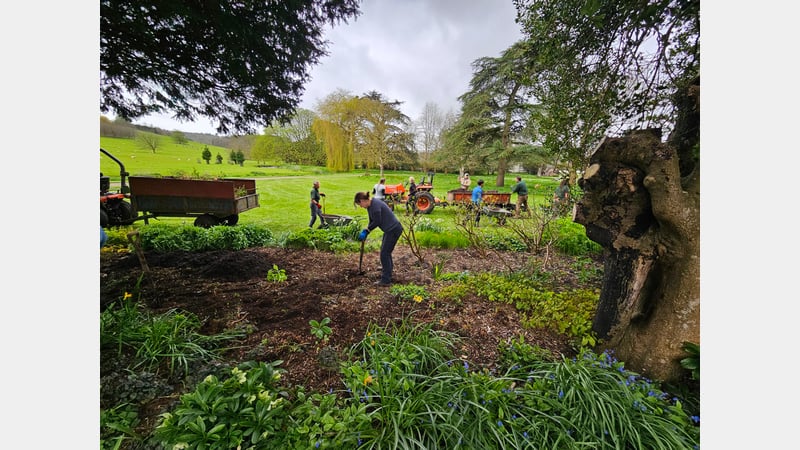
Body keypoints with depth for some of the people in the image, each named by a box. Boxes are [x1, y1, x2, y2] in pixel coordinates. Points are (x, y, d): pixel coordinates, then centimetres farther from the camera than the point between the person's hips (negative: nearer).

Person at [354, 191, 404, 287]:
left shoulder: (375, 206, -23)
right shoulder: (370, 206, 8)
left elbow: (377, 222, -19)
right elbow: (372, 221, 14)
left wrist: (366, 231, -5)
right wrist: (365, 231, 3)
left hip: (394, 230, -10)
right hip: (390, 229, 10)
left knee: (384, 253, -5)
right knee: (385, 249, 27)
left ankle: (386, 280, 3)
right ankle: (389, 266, 54)